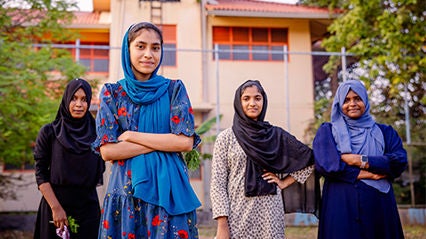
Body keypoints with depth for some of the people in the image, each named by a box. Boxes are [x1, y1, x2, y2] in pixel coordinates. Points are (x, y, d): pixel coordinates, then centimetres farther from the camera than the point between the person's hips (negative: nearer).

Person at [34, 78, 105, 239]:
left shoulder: (96, 132, 2)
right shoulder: (49, 132, -3)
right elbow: (40, 173, -6)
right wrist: (56, 207, -13)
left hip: (88, 206, 2)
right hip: (54, 202, -1)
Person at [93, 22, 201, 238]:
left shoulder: (174, 89, 5)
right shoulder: (112, 92, 5)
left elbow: (186, 142, -8)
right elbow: (107, 151, -6)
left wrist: (131, 136, -9)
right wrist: (163, 143, -10)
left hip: (169, 189, 0)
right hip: (126, 190, 0)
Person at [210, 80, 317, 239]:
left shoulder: (276, 135, 6)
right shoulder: (226, 138, 1)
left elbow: (308, 160, 14)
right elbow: (218, 184, -3)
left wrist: (283, 182, 4)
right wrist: (222, 225, -10)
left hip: (269, 213, 2)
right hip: (237, 214, -1)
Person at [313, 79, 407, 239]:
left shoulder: (384, 132, 14)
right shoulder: (327, 131, 8)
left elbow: (400, 161, -2)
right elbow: (325, 164, -9)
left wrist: (362, 161, -12)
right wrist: (369, 174, -9)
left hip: (379, 206, 2)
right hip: (341, 206, -2)